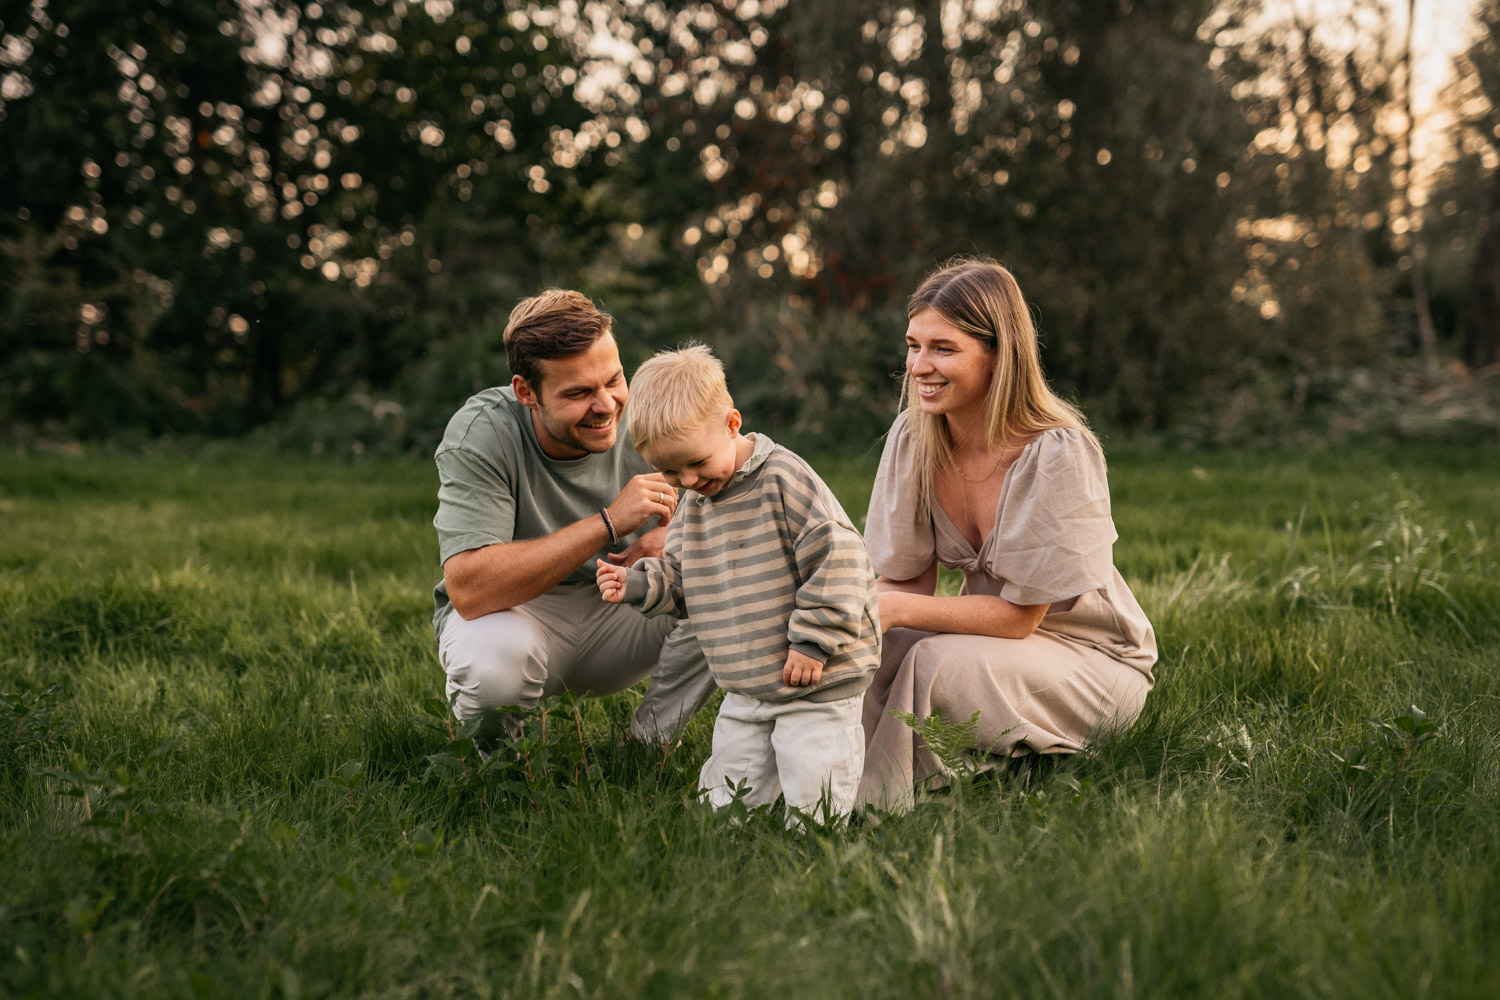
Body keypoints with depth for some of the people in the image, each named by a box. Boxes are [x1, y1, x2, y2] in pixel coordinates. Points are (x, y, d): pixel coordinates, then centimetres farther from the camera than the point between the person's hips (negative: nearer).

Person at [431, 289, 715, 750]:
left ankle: (645, 746, -3)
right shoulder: (480, 435, -24)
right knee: (494, 660, -39)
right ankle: (493, 756, -2)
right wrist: (609, 522, -36)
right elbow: (469, 589, -35)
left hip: (617, 613, 4)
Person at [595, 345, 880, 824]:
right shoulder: (693, 504, 8)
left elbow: (837, 556, -18)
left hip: (816, 680, -7)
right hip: (745, 693, 7)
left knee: (812, 801, -5)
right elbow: (681, 578, 16)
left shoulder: (781, 479, -16)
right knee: (727, 803, 10)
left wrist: (813, 641, -18)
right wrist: (638, 583, -5)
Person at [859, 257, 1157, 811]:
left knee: (939, 662, -31)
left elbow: (1018, 615, -21)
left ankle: (886, 805, -11)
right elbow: (906, 579, -4)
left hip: (1094, 661, -5)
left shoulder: (1058, 455, -24)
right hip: (989, 636, 5)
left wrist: (895, 609, -28)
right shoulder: (912, 437, -7)